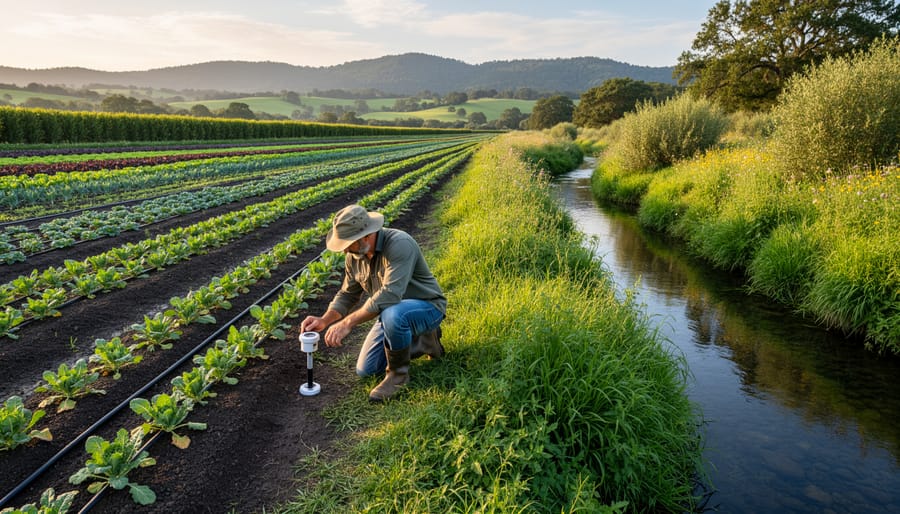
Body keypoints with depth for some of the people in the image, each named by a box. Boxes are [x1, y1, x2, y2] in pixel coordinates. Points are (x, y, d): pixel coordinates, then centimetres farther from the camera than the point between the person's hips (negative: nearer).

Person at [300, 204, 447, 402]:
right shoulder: (354, 255, -6)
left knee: (392, 315, -41)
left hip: (426, 306, -8)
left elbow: (389, 296, -40)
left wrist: (347, 323, -37)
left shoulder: (399, 245, -31)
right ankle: (422, 339, 20)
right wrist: (324, 320, -11)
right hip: (394, 312, 8)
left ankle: (398, 372, -12)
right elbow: (347, 294, 6)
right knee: (365, 370, 7)